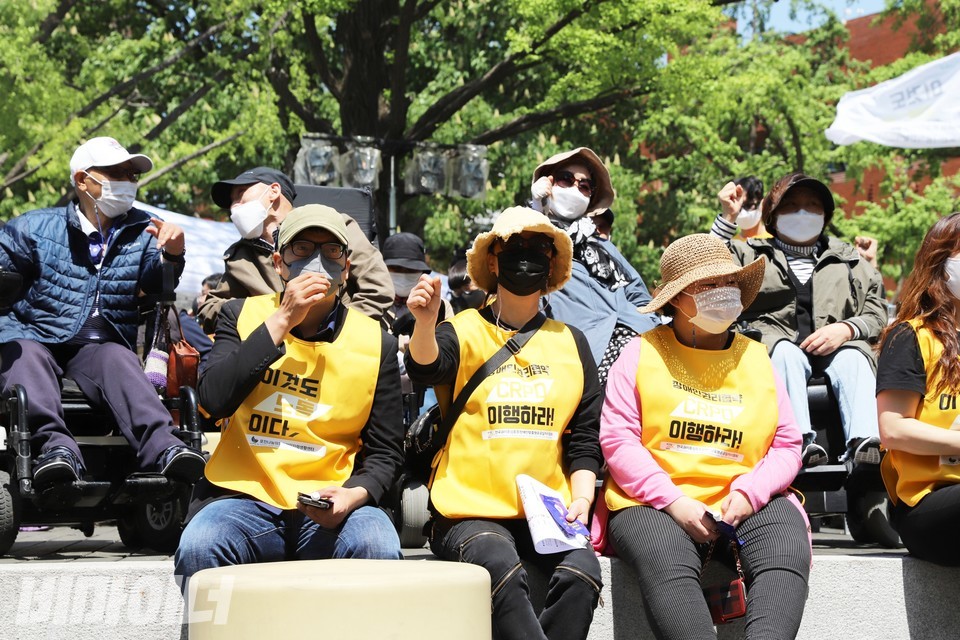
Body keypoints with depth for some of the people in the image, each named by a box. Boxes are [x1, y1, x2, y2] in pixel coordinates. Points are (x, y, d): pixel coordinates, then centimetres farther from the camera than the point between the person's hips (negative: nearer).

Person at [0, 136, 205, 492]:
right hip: (34, 335, 0)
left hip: (99, 345, 0)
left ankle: (162, 444, -56)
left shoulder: (143, 232, 16)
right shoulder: (35, 226, 14)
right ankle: (55, 444, -54)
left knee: (119, 360, -32)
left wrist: (172, 256, -25)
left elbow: (155, 283, -2)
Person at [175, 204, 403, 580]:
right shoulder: (243, 315, 9)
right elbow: (214, 400, -8)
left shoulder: (374, 342, 9)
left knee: (378, 548, -31)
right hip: (245, 495, 0)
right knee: (197, 549, -31)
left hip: (332, 504, 1)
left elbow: (386, 451, 11)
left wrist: (355, 493, -12)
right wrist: (281, 321, -10)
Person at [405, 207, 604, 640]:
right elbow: (426, 367, -16)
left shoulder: (570, 342, 17)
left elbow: (585, 433, 16)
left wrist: (582, 497, 0)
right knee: (501, 569, -34)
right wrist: (425, 323, -38)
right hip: (471, 510, -3)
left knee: (582, 572, -28)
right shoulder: (464, 330, 7)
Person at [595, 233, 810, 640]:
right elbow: (617, 438, -1)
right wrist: (673, 502, -13)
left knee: (786, 553, -30)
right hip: (654, 504, -3)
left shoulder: (755, 358, 18)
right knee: (667, 564, -36)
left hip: (746, 504, 3)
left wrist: (748, 493, -9)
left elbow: (787, 445, 12)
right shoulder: (643, 352, 9)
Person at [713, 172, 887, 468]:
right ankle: (801, 441, -52)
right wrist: (728, 218, 3)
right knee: (786, 353, -36)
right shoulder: (749, 252, 24)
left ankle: (867, 444, -52)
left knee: (853, 360, -32)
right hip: (773, 341, -1)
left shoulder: (849, 258, 28)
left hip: (834, 347, 1)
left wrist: (846, 329, -4)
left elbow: (877, 314, 18)